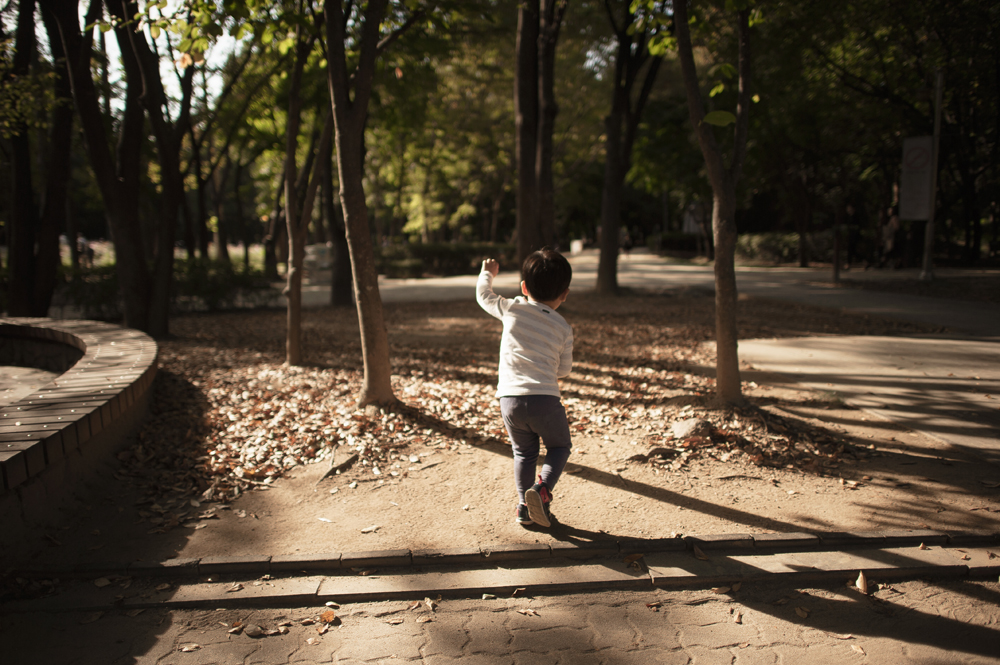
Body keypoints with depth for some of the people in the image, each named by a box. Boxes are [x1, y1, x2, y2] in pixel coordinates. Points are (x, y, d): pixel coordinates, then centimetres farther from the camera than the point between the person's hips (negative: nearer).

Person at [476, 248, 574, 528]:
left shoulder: (512, 309, 4)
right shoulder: (563, 328, 6)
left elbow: (483, 296, 22)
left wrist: (487, 273, 42)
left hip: (510, 399, 2)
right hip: (544, 399, -2)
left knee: (524, 452, 21)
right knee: (559, 446, 18)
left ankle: (524, 507, 22)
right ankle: (542, 489, -5)